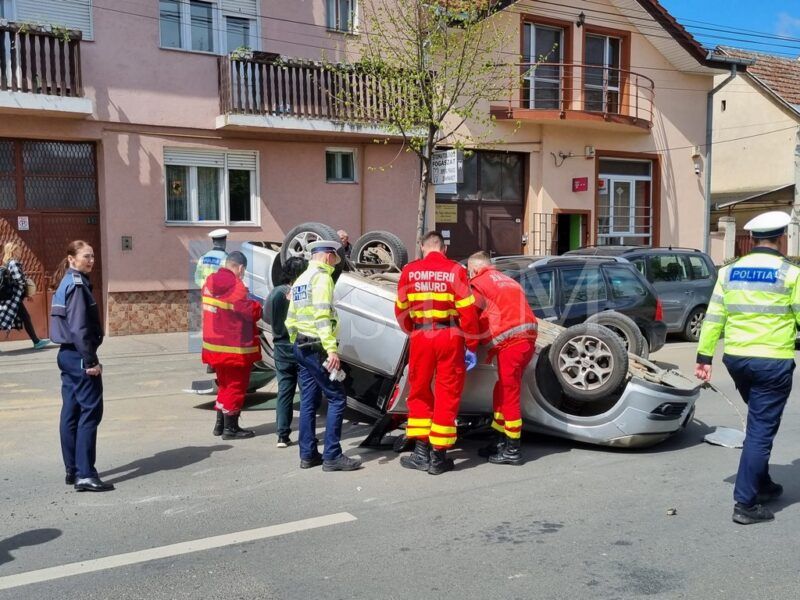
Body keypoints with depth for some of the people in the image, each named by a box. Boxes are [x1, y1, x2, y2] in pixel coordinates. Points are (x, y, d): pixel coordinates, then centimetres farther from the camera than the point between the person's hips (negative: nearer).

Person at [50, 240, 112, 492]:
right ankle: (85, 475, -9)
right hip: (79, 357, -10)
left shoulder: (66, 284, 16)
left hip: (67, 355, 10)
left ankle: (72, 470, 20)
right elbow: (79, 328, -20)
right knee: (90, 412, -8)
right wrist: (91, 361, -19)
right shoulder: (77, 285, -14)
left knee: (71, 413, 12)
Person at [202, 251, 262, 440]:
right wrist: (260, 305, 0)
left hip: (215, 344, 8)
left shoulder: (210, 281, 8)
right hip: (234, 348, -8)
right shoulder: (234, 285, -19)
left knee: (225, 384, 21)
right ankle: (230, 428, 8)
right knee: (236, 385, 3)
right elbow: (252, 310, -18)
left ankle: (220, 424, 27)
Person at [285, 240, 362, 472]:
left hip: (301, 347, 10)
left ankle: (308, 455, 14)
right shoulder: (322, 277, -9)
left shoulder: (300, 280, 19)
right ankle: (332, 456, -7)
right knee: (337, 398, -6)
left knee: (309, 401, 11)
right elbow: (322, 316, -21)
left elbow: (291, 320, 19)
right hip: (317, 347, -9)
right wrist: (331, 349, -26)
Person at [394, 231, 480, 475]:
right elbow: (467, 311, -6)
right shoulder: (456, 270, -3)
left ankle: (421, 452, 17)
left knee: (419, 393, 16)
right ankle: (438, 457, 12)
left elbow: (401, 310, 9)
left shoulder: (409, 270, 4)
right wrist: (471, 346, 1)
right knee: (447, 396, 8)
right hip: (450, 336, -1)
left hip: (421, 336, 2)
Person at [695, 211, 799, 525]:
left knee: (759, 423, 24)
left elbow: (713, 318, 4)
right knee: (761, 430, 0)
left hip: (736, 358, 5)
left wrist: (704, 356, 7)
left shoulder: (729, 272, 5)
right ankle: (745, 503, 1)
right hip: (772, 361, -5)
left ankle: (761, 484, 35)